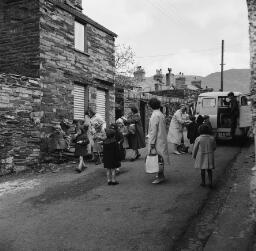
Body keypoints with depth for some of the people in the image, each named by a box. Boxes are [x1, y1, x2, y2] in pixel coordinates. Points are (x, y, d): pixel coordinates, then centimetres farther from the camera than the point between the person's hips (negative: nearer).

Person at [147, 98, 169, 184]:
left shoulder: (155, 115, -17)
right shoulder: (161, 114, 11)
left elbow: (153, 130, -19)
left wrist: (152, 143, -17)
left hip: (157, 141, -9)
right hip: (162, 140, 9)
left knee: (158, 158, -4)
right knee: (160, 158, 17)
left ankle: (160, 177, -1)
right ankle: (161, 174, 27)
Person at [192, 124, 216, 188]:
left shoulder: (198, 139, -16)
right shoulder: (212, 138, -8)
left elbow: (195, 149, -8)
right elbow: (214, 148, 5)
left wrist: (193, 156, 9)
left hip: (201, 156, -2)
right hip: (210, 156, 2)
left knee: (202, 169, 12)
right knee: (209, 169, 15)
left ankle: (203, 182, 21)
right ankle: (210, 182, 9)